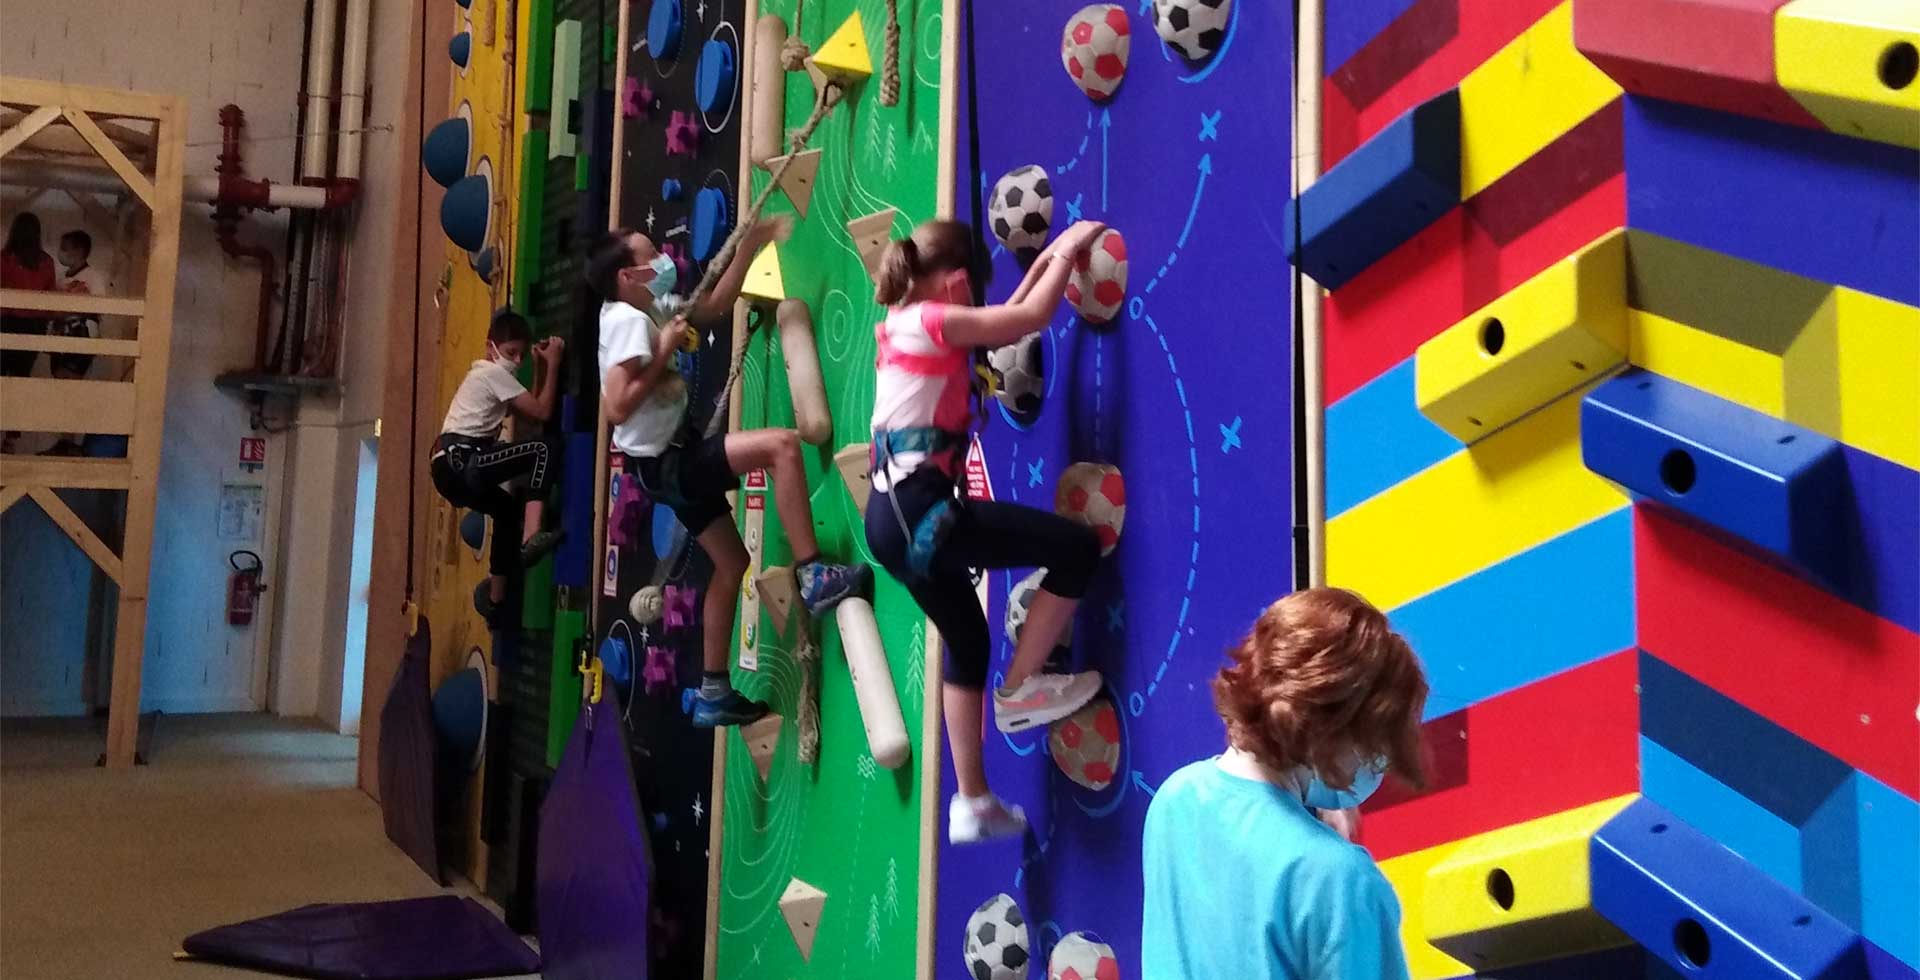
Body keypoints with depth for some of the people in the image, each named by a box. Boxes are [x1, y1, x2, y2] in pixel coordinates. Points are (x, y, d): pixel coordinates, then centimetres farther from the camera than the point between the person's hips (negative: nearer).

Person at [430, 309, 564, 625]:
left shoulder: (485, 373, 26)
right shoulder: (495, 372, -4)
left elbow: (530, 409, 23)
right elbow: (542, 412, -9)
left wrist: (543, 366, 17)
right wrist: (554, 364, -4)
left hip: (451, 468, 10)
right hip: (461, 462, -10)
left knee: (509, 509, 27)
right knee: (543, 448, -17)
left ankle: (495, 600, 29)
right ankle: (531, 538, -26)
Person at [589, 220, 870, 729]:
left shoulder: (650, 308, 9)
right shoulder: (628, 320, -18)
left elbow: (715, 306, 20)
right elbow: (617, 407, -26)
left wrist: (749, 246, 13)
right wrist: (665, 351, -20)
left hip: (674, 457, 10)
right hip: (665, 462, -10)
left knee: (732, 563, 16)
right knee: (782, 444, -25)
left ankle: (713, 694, 23)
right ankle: (813, 575, -22)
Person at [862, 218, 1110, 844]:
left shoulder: (904, 325, 19)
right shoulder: (931, 319, -8)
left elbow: (1001, 326, 26)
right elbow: (1031, 318, -9)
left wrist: (1045, 262, 24)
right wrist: (1067, 251, 6)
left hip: (897, 515, 11)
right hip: (918, 511, -10)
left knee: (967, 643, 21)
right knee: (1077, 546, -10)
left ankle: (972, 803, 29)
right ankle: (1019, 690, 4)